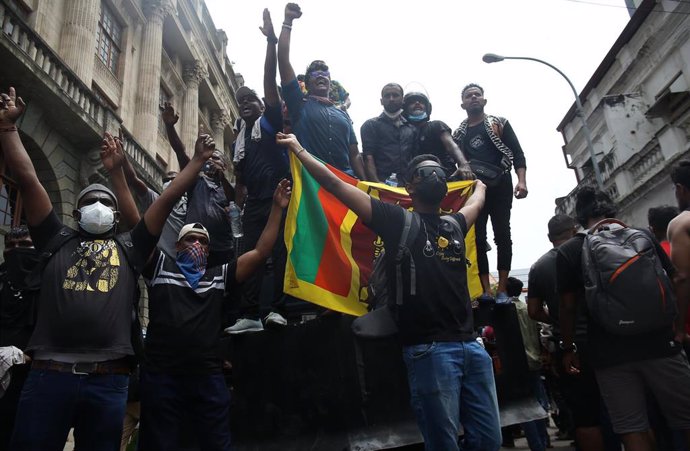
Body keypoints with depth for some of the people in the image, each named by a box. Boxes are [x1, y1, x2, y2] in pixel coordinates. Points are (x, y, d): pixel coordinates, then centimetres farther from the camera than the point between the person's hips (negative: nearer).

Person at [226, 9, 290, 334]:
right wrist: (237, 207, 11)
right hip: (254, 202, 6)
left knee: (280, 251, -8)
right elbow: (239, 179, 21)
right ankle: (250, 315, 2)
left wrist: (271, 42, -12)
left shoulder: (270, 121, 7)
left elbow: (270, 82, -5)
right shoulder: (239, 139, 21)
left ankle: (277, 309, -5)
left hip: (279, 196, -5)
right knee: (249, 254, 0)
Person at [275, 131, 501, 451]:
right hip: (429, 349, -6)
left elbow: (476, 202, 42)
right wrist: (298, 149, 5)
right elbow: (336, 185, 1)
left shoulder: (454, 224, 17)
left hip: (472, 345, 6)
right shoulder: (399, 220, 1)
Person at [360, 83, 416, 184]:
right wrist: (377, 183, -15)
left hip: (406, 184, 3)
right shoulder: (370, 125, 9)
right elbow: (368, 158, -2)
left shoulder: (411, 127, 21)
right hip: (382, 184, -3)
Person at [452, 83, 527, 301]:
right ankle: (486, 290, -4)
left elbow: (517, 153, 3)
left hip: (499, 185, -2)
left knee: (502, 235, -6)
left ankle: (502, 289, -5)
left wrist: (521, 180, -11)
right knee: (478, 238, -4)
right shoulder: (459, 133, 16)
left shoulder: (500, 124, 11)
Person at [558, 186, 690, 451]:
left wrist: (569, 349, 7)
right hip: (659, 344, 2)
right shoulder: (644, 235, 5)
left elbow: (568, 307, -3)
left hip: (610, 355, -1)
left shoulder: (568, 251, -1)